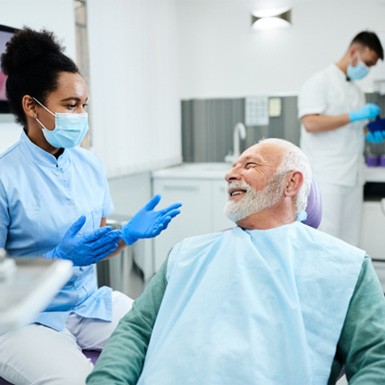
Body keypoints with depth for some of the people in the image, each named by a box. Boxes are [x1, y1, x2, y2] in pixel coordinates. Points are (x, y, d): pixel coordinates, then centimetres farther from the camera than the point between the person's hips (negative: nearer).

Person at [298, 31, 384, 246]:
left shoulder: (357, 91, 19)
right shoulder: (320, 82, -5)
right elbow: (311, 123, -18)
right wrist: (354, 116, -17)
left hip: (353, 177, 8)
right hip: (327, 177, -8)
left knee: (348, 242, 10)